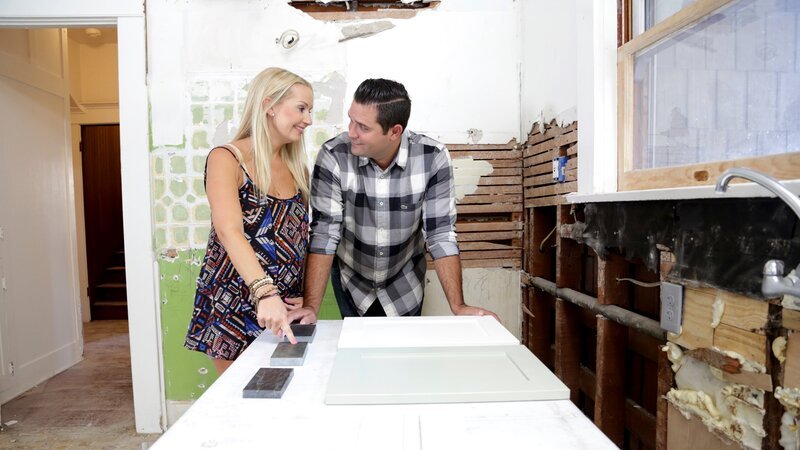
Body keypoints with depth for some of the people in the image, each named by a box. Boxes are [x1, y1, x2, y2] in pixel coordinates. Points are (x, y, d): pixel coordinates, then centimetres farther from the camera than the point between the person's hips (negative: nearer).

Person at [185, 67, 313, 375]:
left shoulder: (297, 168, 8)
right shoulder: (226, 159, -9)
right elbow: (230, 232, -24)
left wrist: (307, 295, 0)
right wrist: (265, 293, -37)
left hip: (285, 312, 5)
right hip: (233, 311, -4)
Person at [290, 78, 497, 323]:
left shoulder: (433, 158, -21)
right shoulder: (333, 155, -22)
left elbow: (441, 234, -18)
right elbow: (324, 232, -21)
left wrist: (458, 307, -23)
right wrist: (311, 307, -27)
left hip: (404, 285, 1)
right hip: (350, 283, 0)